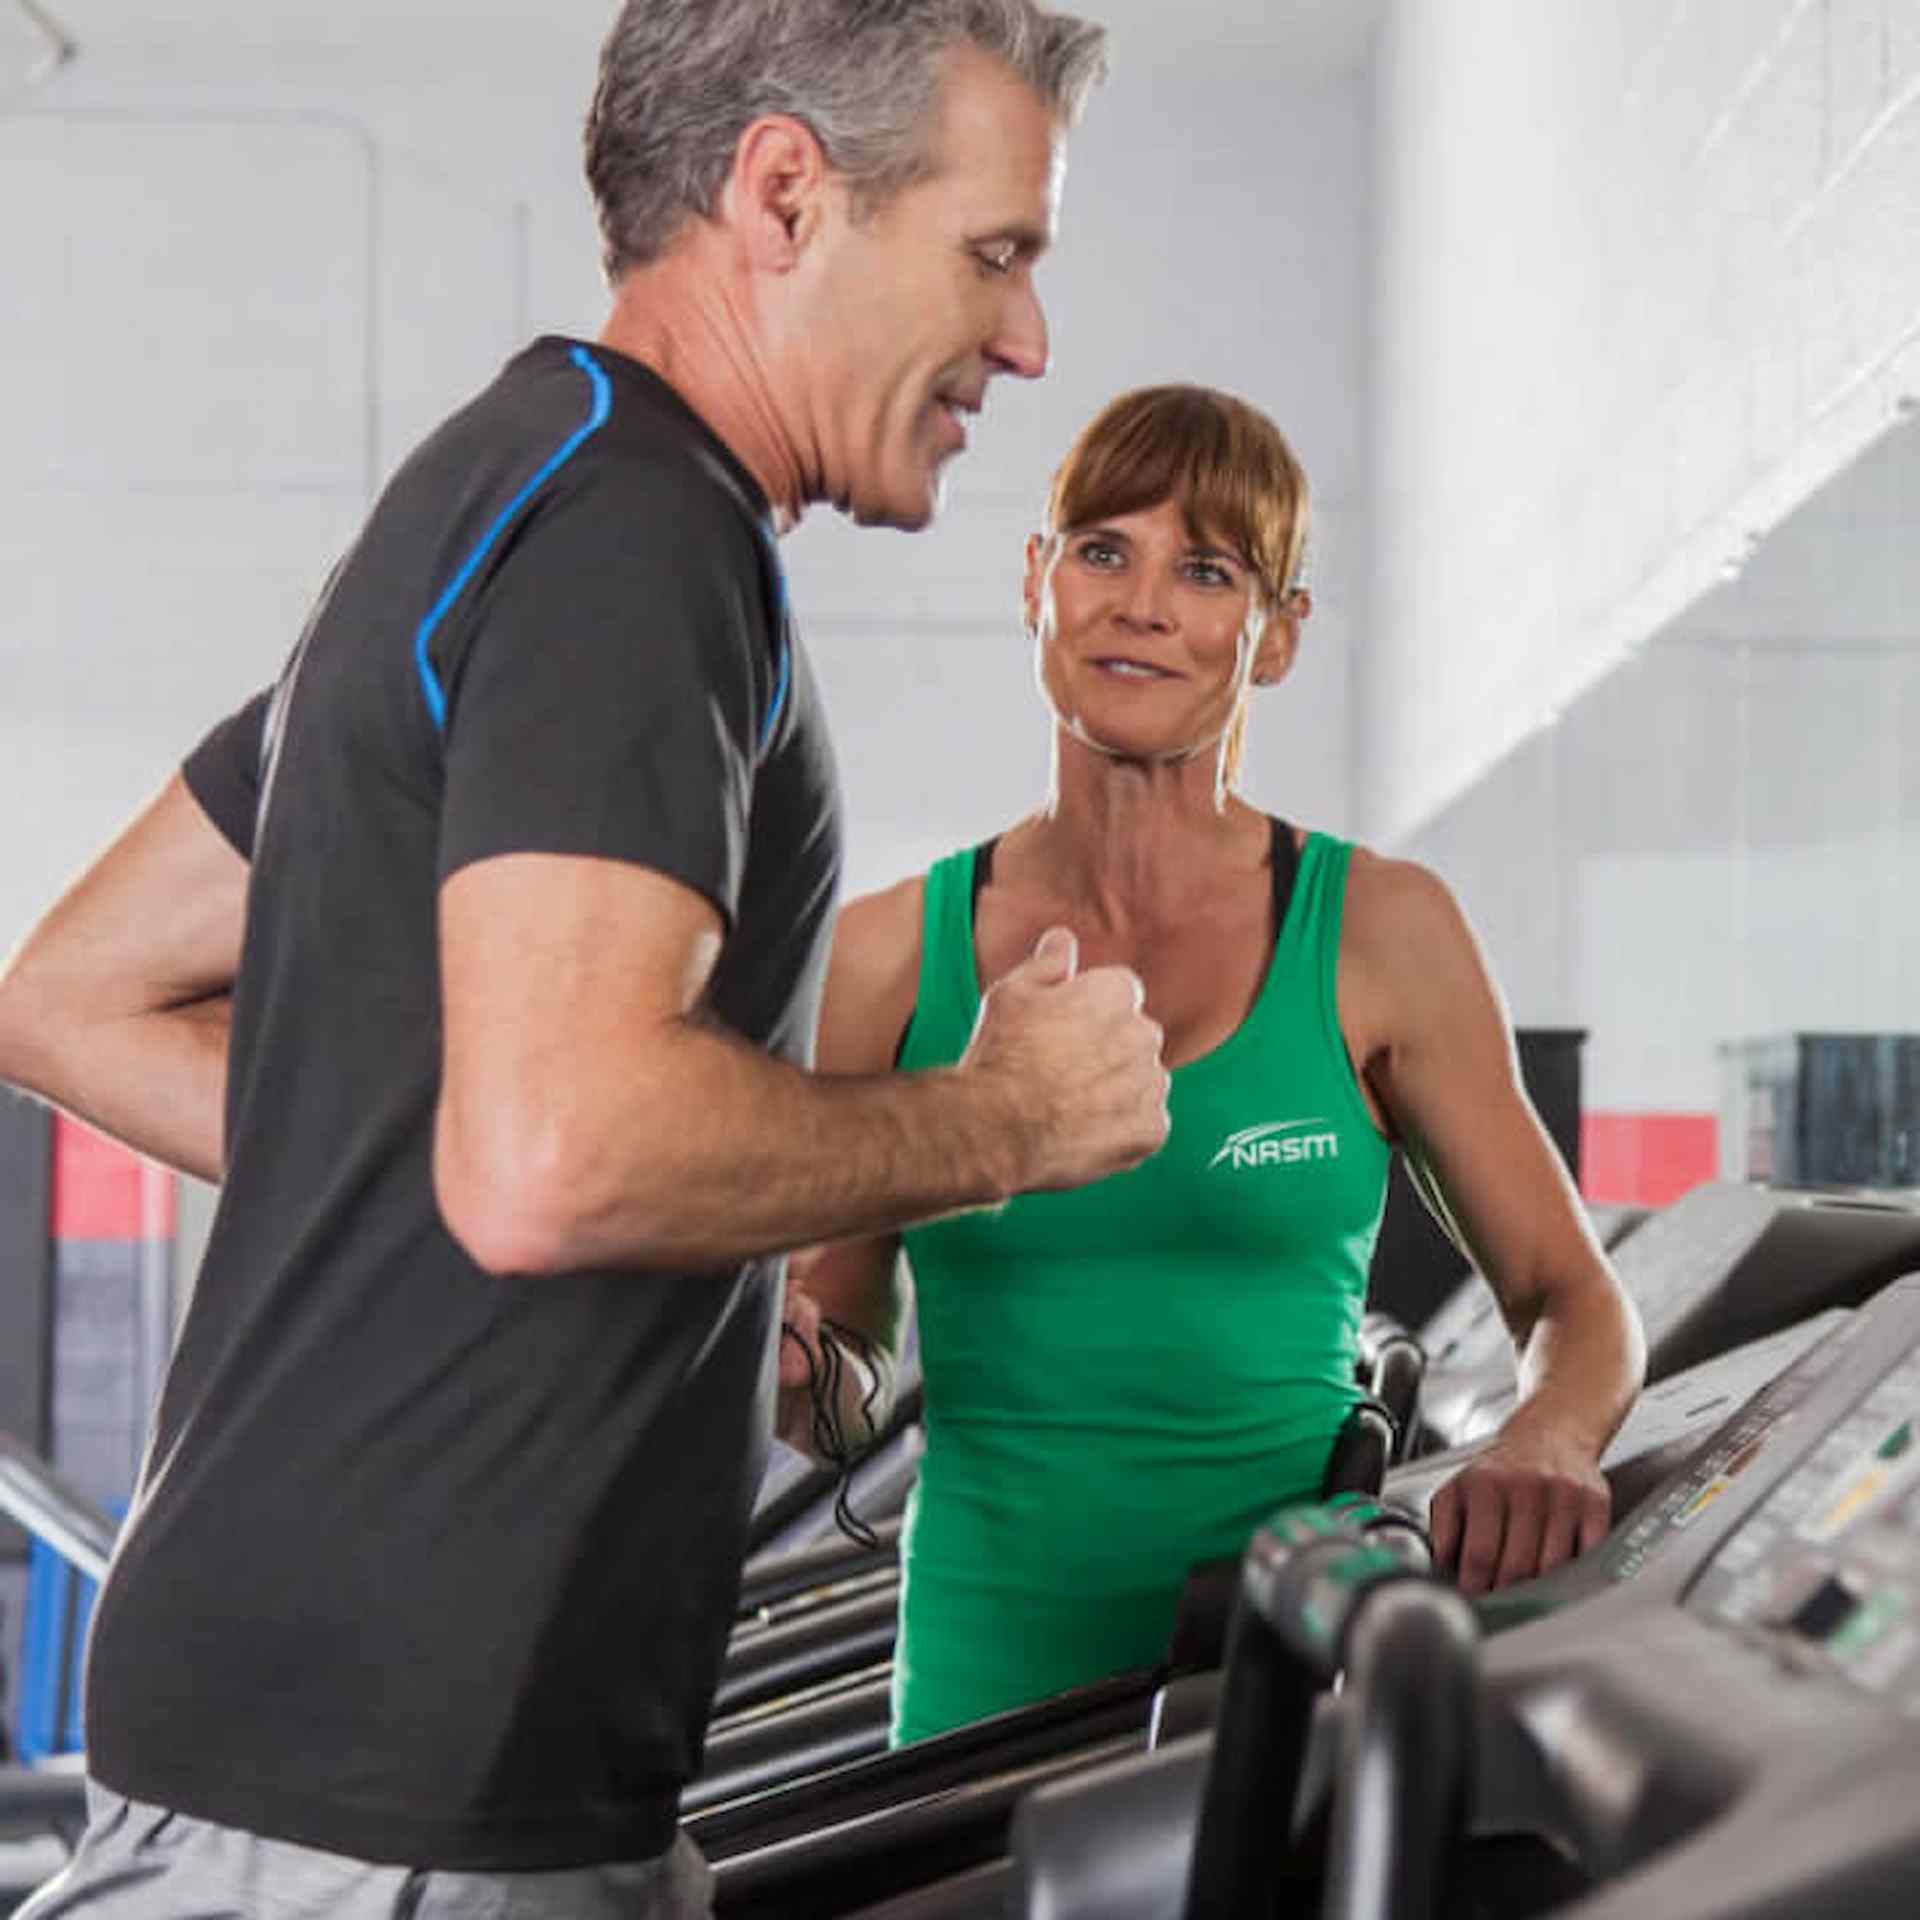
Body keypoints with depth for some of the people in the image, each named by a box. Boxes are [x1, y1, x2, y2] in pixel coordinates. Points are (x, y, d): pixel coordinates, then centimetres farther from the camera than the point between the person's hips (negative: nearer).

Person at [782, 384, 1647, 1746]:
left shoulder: (1380, 932, 0)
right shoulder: (892, 952, 3)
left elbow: (1576, 1302, 4)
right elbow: (843, 1358, 11)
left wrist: (1541, 1448, -17)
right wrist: (780, 1360, -11)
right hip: (992, 1671, 1)